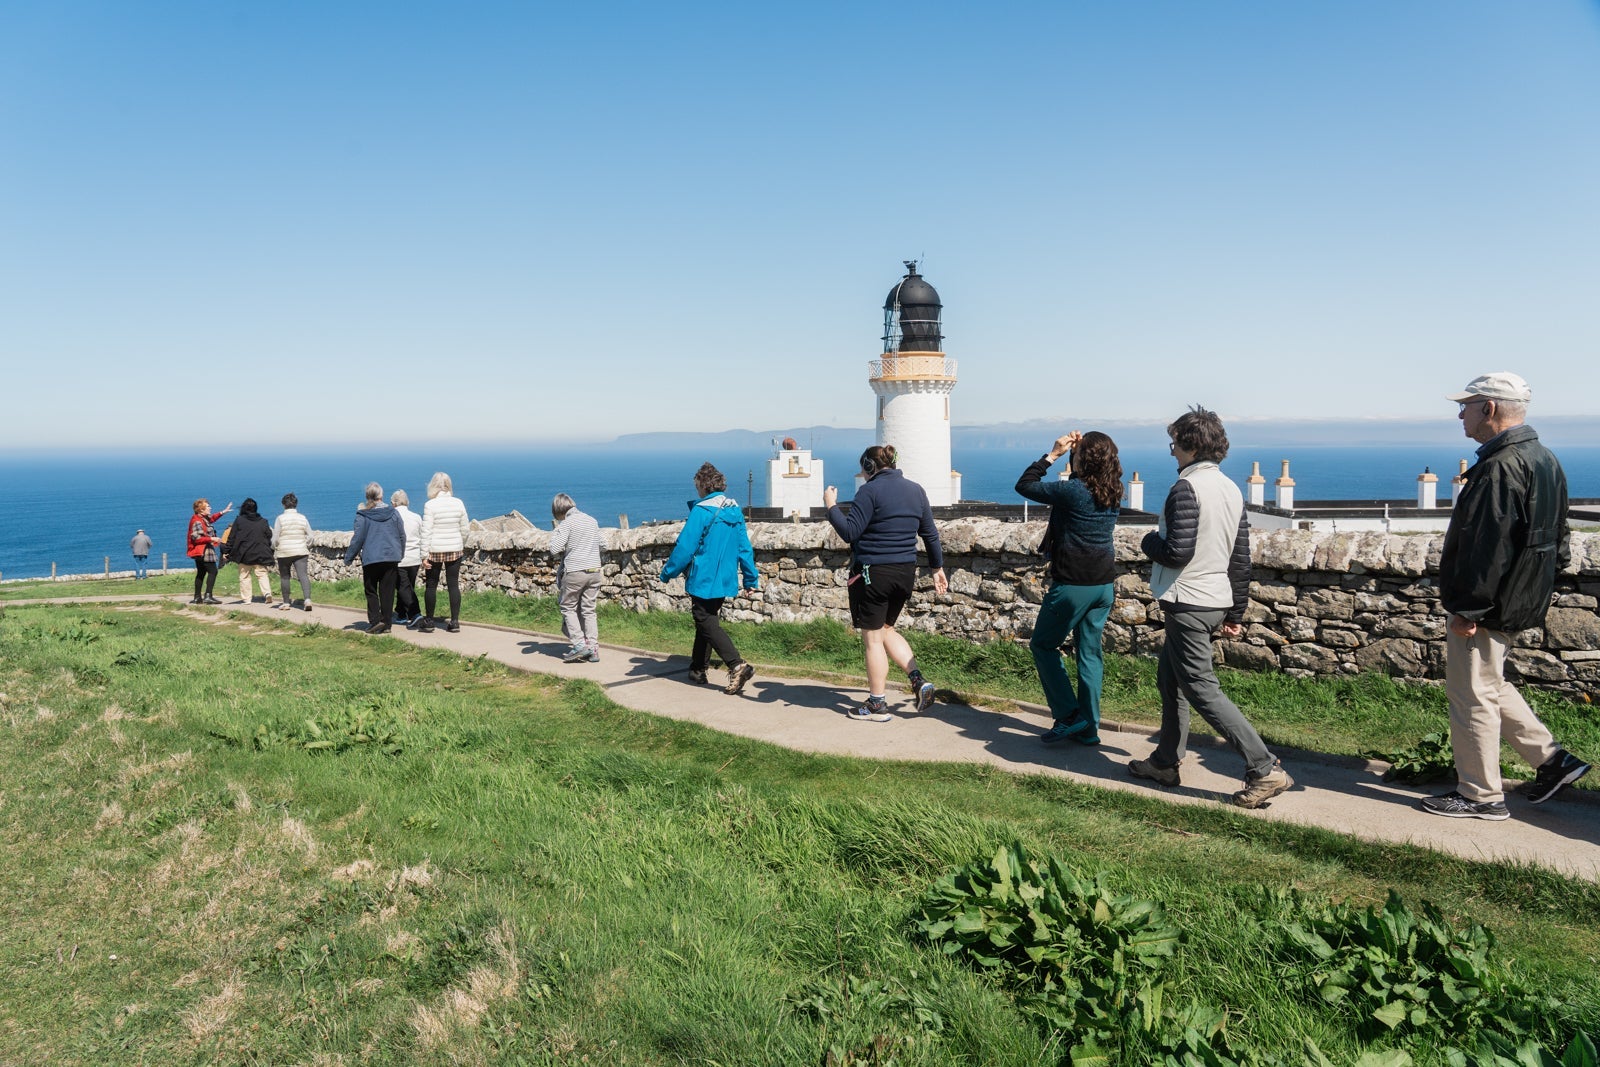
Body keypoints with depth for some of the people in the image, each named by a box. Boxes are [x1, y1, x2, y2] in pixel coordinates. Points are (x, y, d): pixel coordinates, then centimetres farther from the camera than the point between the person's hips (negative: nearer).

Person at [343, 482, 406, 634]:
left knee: (371, 590, 9)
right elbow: (402, 536, 9)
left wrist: (348, 558, 6)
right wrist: (401, 554, 23)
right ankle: (385, 624, 7)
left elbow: (357, 539, -5)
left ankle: (375, 620, -6)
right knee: (387, 591, 6)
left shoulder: (362, 515, -6)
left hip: (371, 558, -3)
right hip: (391, 557, 3)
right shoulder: (393, 513, 3)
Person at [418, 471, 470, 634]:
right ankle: (454, 622, 5)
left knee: (431, 585, 8)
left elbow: (426, 532, -11)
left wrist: (424, 555, -8)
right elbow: (464, 529, 6)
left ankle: (429, 622, 15)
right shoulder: (458, 503, 0)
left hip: (435, 550, -3)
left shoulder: (430, 505, -11)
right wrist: (463, 546, 21)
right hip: (455, 550, 3)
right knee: (454, 585, 6)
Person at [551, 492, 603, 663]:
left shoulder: (567, 523, -8)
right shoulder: (592, 520, 13)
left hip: (575, 571, -6)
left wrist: (555, 533, 3)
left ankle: (579, 643, -4)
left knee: (568, 607, 8)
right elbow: (601, 545, 19)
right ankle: (593, 649, 5)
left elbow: (555, 549, -14)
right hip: (594, 570, 6)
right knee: (588, 610, 10)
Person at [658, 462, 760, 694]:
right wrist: (751, 579, 16)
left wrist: (668, 573, -4)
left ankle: (737, 666, -18)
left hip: (703, 580, -7)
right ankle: (698, 669, 28)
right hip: (725, 580, 8)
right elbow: (745, 547, 9)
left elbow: (685, 546, -16)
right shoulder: (735, 510, 5)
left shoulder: (702, 510, -16)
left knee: (707, 624, -3)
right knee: (707, 620, 19)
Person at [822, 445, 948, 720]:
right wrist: (937, 568, 22)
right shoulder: (915, 490, 9)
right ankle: (918, 681, 8)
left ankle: (877, 704, 12)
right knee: (886, 629, 23)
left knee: (872, 637, 5)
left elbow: (849, 532, -17)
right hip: (905, 573, 7)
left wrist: (831, 505, -5)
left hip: (872, 573, -7)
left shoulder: (870, 491, -13)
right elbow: (930, 533, 13)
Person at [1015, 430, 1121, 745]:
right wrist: (1070, 453, 10)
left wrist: (1052, 454, -3)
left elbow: (1024, 485, -7)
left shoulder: (1072, 491, -17)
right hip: (1105, 585, 7)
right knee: (1090, 653, 13)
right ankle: (1088, 728, 16)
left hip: (1074, 584, -7)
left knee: (1043, 645, 10)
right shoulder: (1114, 494, 4)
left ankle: (1068, 715, 3)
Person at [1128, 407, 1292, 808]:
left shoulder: (1187, 487, -17)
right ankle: (1166, 762, 28)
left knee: (1202, 689, -6)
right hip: (1216, 602, 10)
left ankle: (1265, 769, -9)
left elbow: (1177, 551, -24)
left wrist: (1150, 542, -2)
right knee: (1169, 679, 20)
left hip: (1188, 602, -9)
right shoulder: (1231, 489, 11)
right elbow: (1241, 558, 13)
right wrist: (1236, 614, 19)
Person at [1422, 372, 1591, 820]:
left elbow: (1487, 545, -26)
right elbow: (1554, 537, 19)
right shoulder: (1542, 459, 12)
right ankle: (1552, 759, 25)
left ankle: (1481, 796, 11)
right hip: (1521, 601, 11)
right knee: (1490, 684, 24)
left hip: (1488, 608, -10)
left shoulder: (1501, 467, -22)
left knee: (1473, 695, 1)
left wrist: (1468, 608, -22)